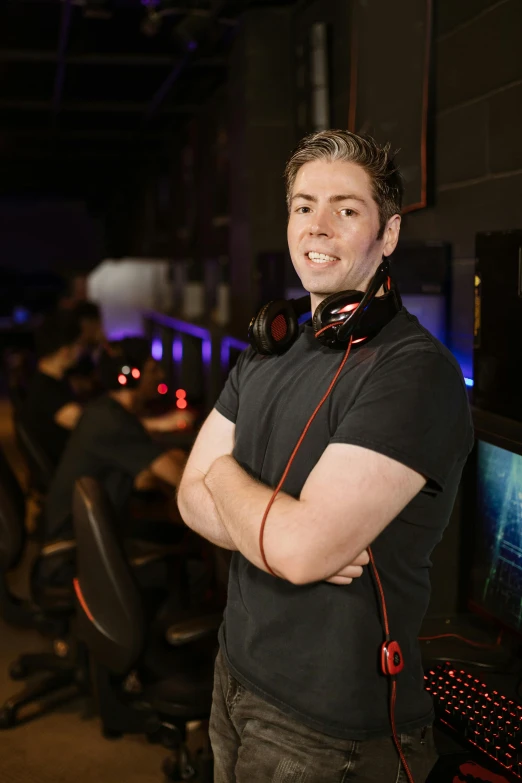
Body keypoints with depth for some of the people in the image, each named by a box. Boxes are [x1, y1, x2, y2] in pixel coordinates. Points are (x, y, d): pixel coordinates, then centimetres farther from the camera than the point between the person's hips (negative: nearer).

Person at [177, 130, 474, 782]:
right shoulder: (268, 355, 6)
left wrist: (225, 472, -8)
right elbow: (193, 499, 3)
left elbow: (302, 548, -28)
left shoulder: (415, 369, -22)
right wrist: (283, 530, -18)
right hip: (237, 678, 7)